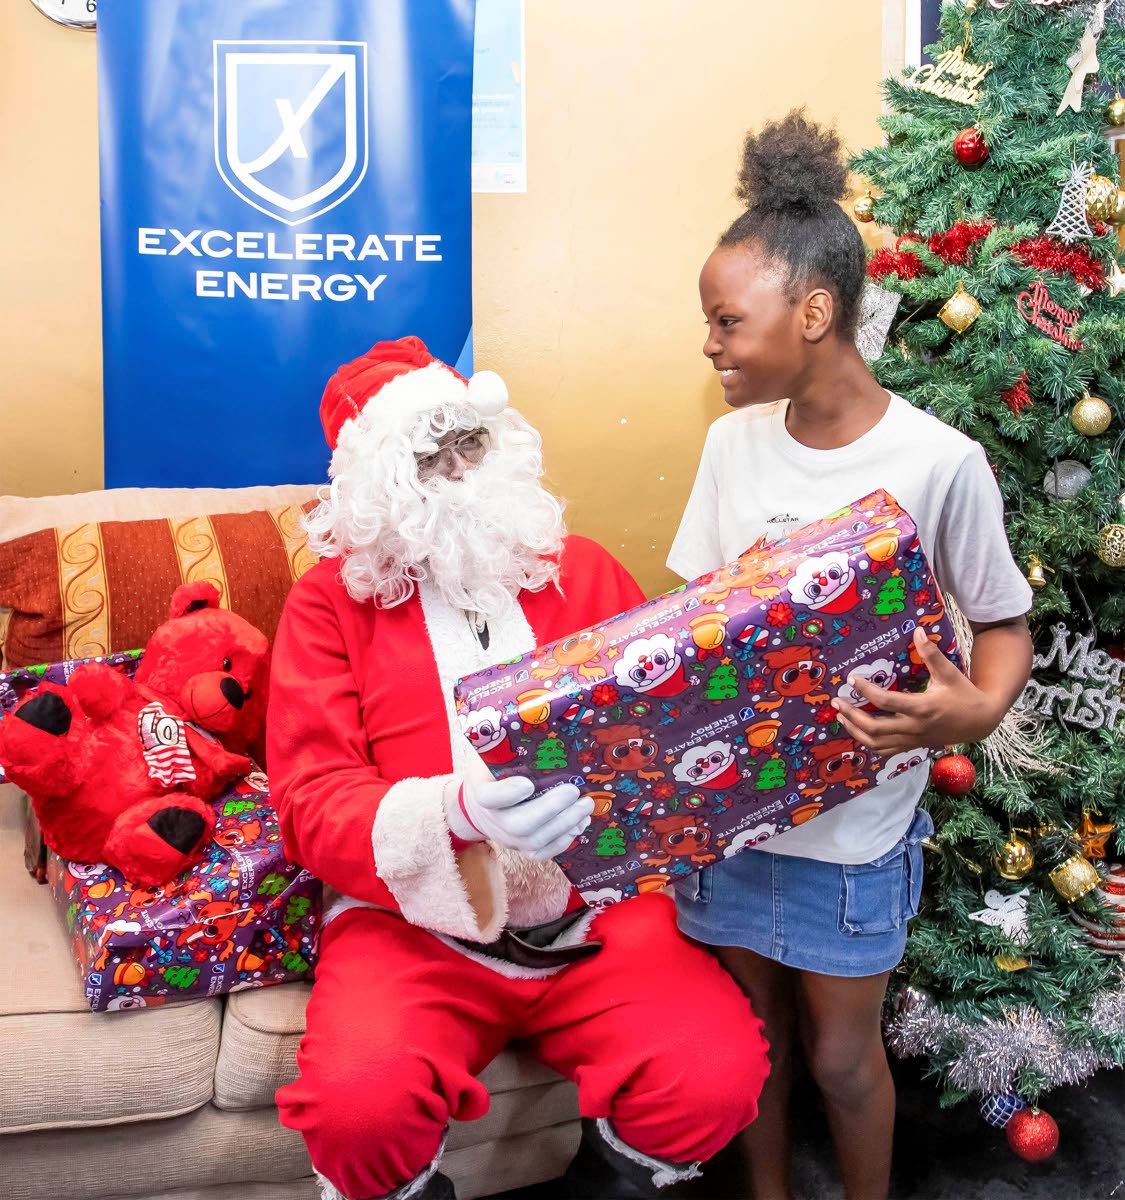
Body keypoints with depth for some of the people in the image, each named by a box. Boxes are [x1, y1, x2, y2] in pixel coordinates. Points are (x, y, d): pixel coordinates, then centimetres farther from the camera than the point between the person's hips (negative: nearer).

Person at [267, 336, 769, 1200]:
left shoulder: (582, 570, 10)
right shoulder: (330, 602, 2)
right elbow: (312, 807, -7)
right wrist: (459, 811, -26)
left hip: (597, 910, 2)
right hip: (414, 920, -1)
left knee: (717, 1077, -21)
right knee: (359, 1103, -28)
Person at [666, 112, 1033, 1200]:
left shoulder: (939, 463, -16)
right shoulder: (733, 441, -1)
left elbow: (1004, 624, -6)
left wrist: (978, 709, -26)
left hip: (854, 815, -4)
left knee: (840, 1056, 12)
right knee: (752, 1029, 19)